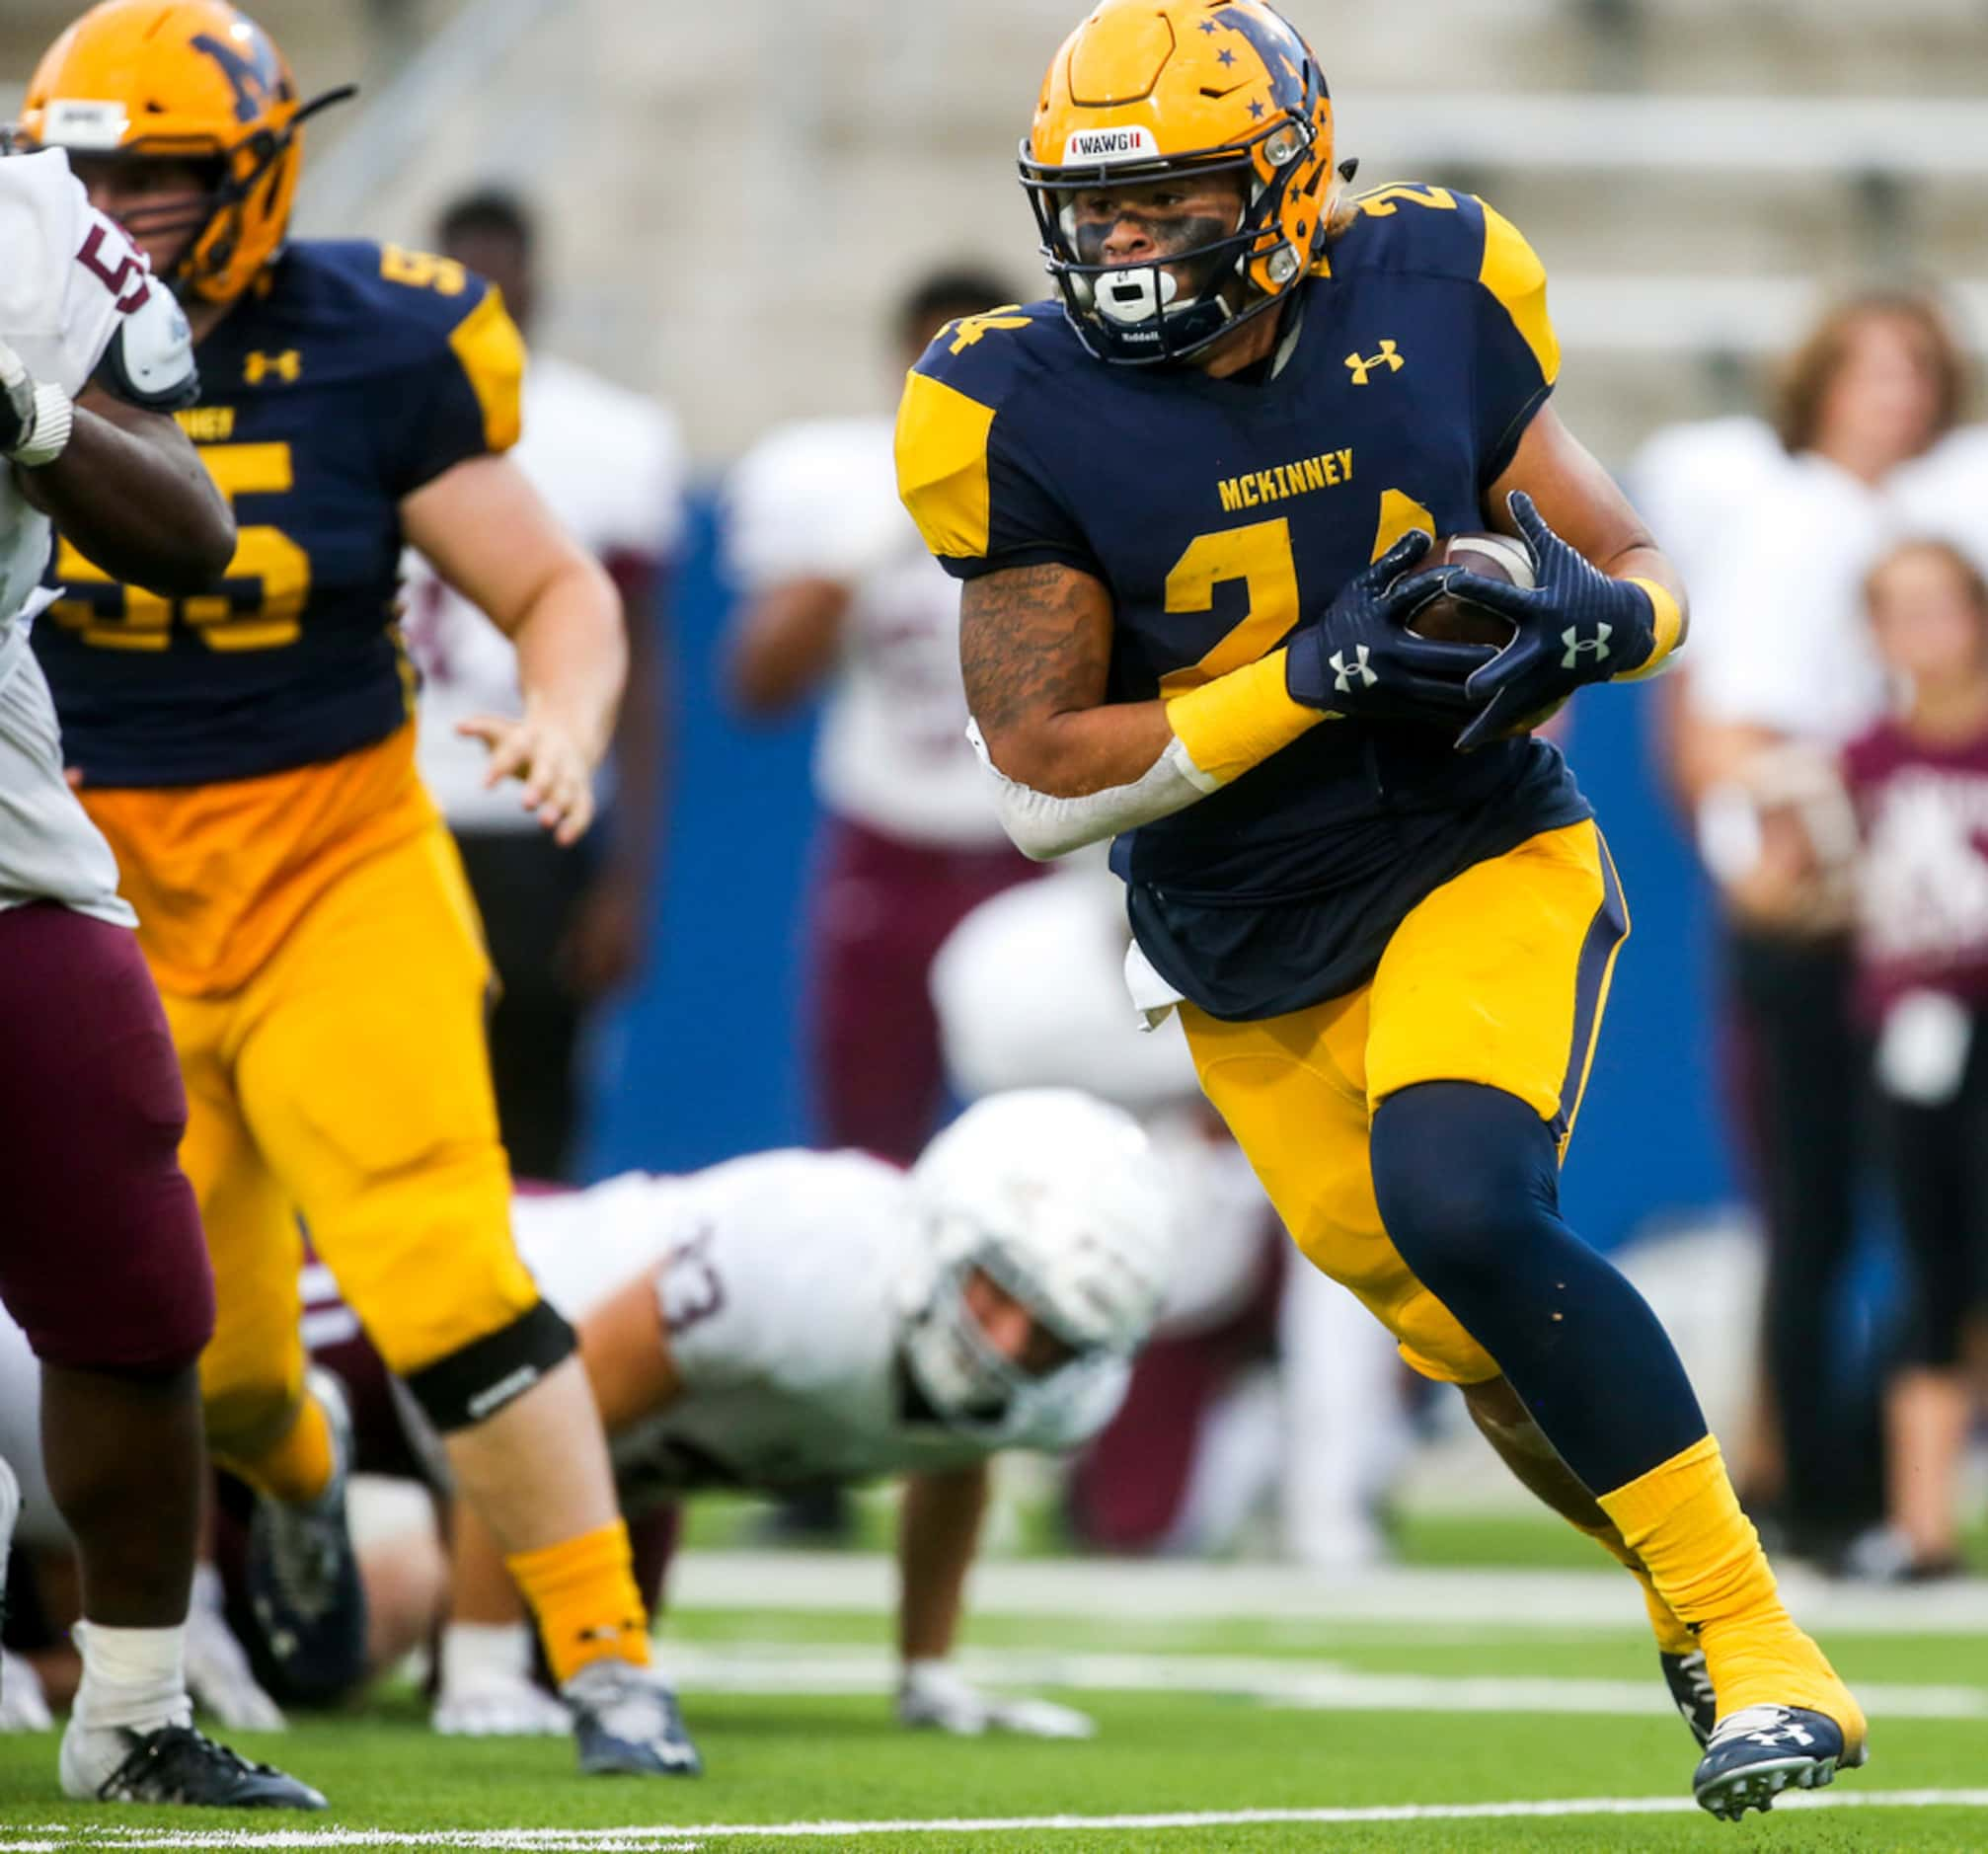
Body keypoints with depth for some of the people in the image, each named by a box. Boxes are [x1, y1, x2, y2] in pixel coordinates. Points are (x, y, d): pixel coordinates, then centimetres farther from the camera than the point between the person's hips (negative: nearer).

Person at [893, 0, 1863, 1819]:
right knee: (1500, 1357, 8)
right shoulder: (1024, 415, -11)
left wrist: (1594, 617, -22)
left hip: (1480, 863, -2)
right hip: (1253, 965, 2)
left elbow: (1641, 566, 3)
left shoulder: (1427, 306, -8)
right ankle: (1693, 1574, 38)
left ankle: (1751, 1641, -19)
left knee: (1461, 1207, -28)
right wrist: (1312, 677, -24)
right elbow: (1043, 779, -13)